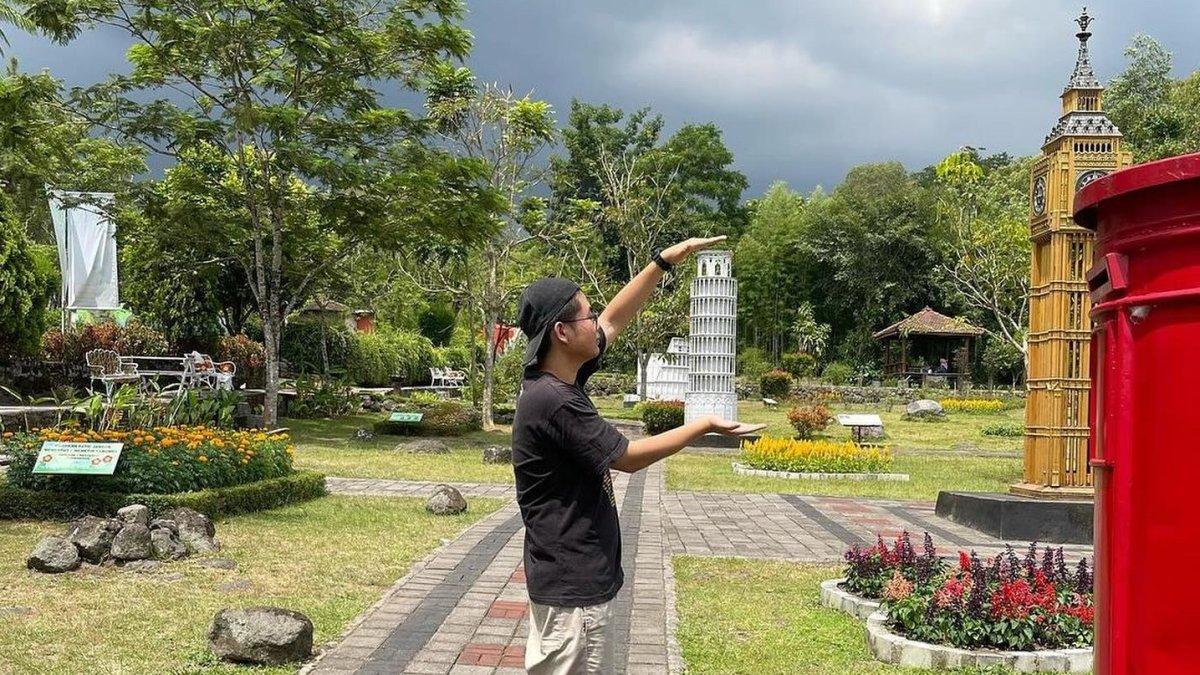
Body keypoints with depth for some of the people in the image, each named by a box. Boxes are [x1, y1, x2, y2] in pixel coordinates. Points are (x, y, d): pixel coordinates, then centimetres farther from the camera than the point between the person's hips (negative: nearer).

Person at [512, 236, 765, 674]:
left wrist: (667, 260, 12)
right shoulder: (553, 401, -25)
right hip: (571, 585, -10)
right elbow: (629, 457, -15)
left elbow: (615, 319, 12)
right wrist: (706, 425, -6)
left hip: (567, 575, 10)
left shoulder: (555, 381, 3)